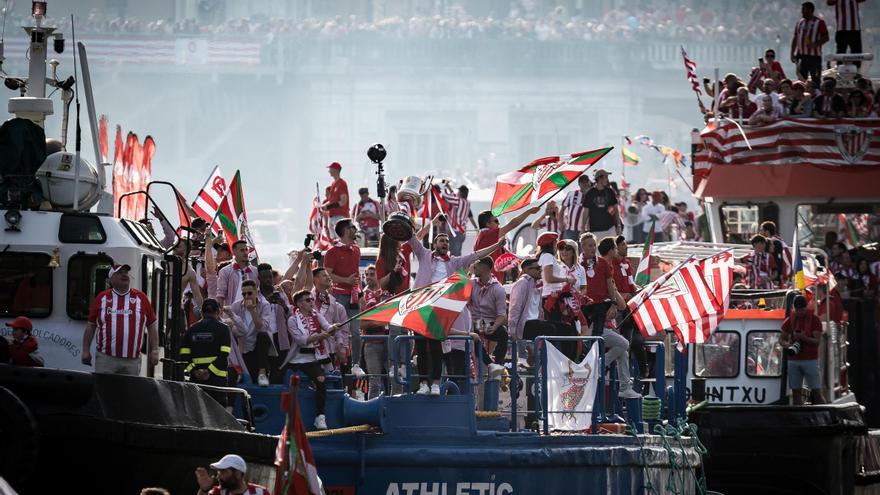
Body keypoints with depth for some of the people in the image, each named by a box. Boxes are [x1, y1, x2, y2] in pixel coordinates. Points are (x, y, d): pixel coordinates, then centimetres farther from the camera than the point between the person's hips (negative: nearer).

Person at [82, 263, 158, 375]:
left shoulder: (141, 298, 8)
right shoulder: (102, 298, 8)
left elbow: (152, 327, 9)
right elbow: (90, 326, 12)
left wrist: (155, 351, 2)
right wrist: (85, 350, 7)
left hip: (132, 361, 1)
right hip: (105, 358, 0)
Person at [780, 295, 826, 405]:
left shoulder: (814, 320, -1)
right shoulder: (789, 320, 9)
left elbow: (817, 341, -6)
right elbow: (781, 339, 14)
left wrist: (804, 338, -23)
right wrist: (787, 345, -9)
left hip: (810, 360, -3)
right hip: (793, 361, 3)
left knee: (816, 392, -6)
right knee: (796, 393, 2)